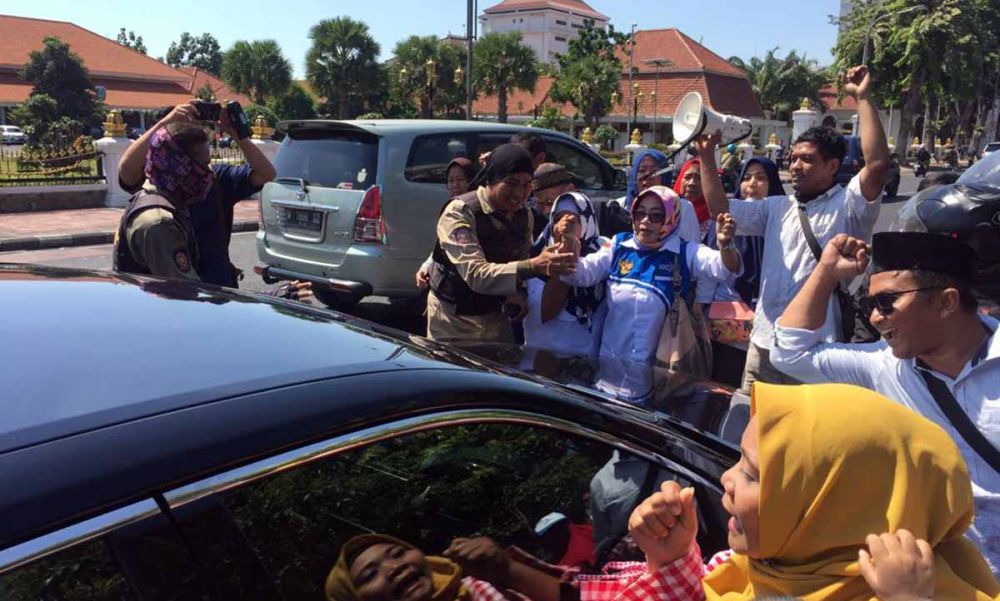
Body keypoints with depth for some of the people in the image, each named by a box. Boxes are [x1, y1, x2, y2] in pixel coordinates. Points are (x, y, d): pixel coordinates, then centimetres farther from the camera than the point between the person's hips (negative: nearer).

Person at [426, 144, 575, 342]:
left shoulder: (524, 216, -5)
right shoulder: (459, 213, -25)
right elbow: (475, 274, -36)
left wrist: (519, 294, -14)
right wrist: (534, 266, -48)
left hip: (495, 316, 5)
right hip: (454, 320, -5)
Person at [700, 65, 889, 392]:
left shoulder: (847, 207, -4)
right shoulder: (776, 208, 14)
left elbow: (878, 163, -20)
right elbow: (721, 208, 10)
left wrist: (863, 97, -17)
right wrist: (707, 155, 3)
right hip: (764, 343, 6)